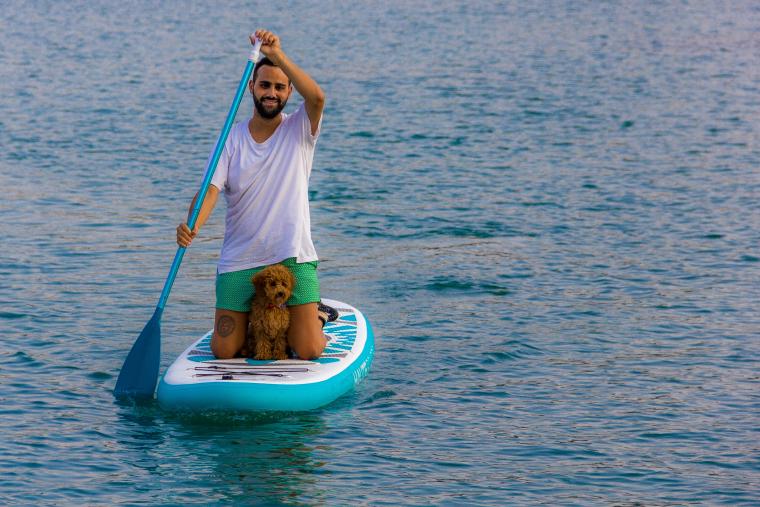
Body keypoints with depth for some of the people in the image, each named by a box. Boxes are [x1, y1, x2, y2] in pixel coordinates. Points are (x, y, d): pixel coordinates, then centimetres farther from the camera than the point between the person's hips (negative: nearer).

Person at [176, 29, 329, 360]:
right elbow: (210, 189, -10)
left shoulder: (299, 130, 1)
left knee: (309, 352, -10)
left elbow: (317, 97, -21)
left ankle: (313, 315, 25)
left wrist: (277, 56, -29)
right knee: (224, 351, -2)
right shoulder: (231, 138, 2)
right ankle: (249, 318, 32)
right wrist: (192, 225, -30)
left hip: (292, 258, -1)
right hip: (239, 263, 2)